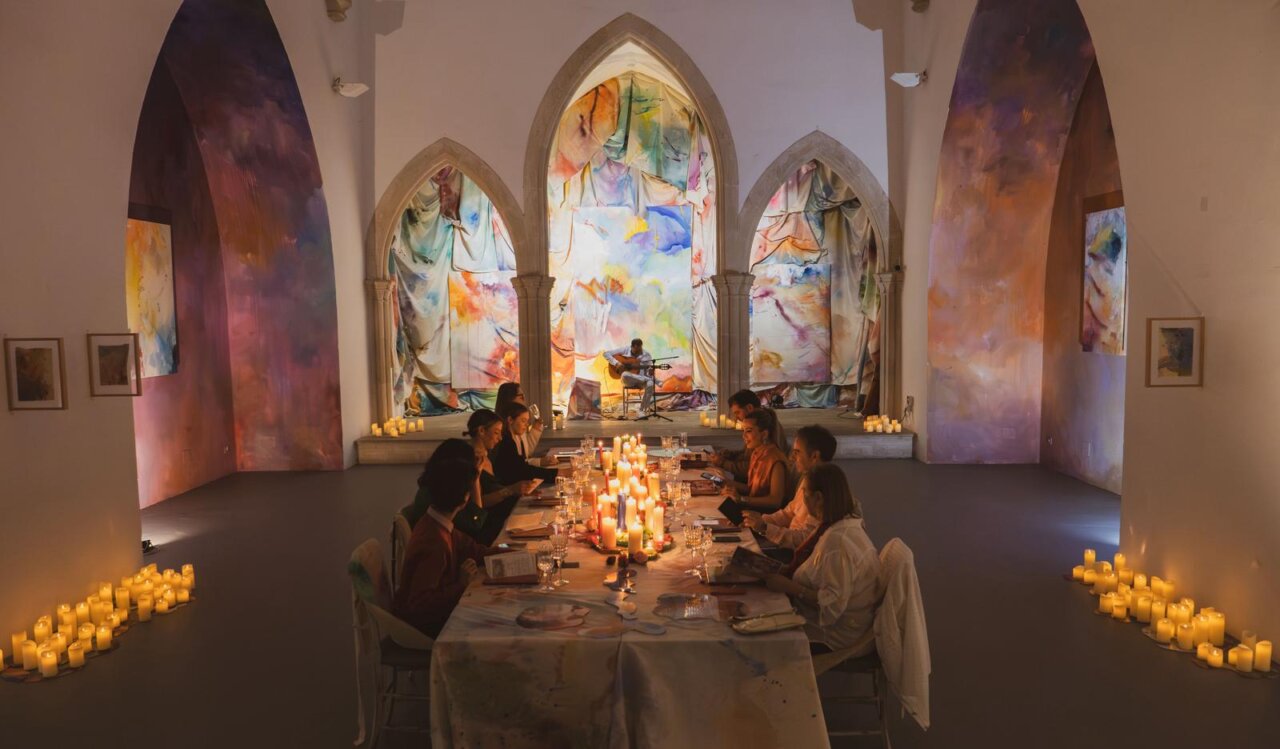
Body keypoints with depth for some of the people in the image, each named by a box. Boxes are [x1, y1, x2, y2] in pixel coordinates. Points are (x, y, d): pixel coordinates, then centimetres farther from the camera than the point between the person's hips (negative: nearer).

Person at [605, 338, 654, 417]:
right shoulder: (625, 350, -3)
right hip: (628, 380, -1)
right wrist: (616, 363, -18)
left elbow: (649, 371, 1)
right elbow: (606, 354, -3)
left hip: (641, 380, 1)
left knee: (650, 384, -35)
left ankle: (642, 410, -20)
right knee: (625, 375, -40)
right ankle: (655, 381, -25)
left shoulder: (646, 355, 1)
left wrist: (651, 372, -24)